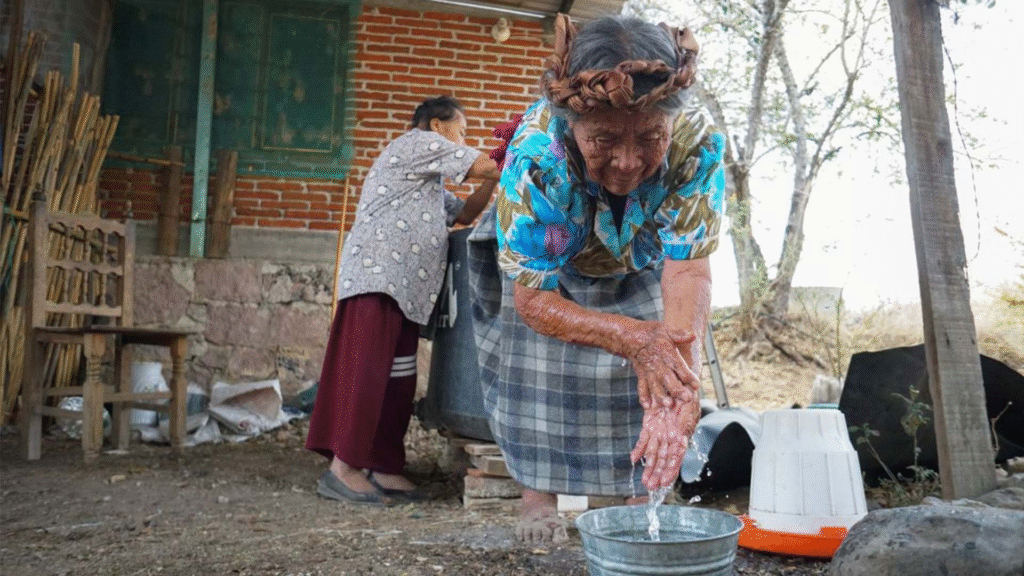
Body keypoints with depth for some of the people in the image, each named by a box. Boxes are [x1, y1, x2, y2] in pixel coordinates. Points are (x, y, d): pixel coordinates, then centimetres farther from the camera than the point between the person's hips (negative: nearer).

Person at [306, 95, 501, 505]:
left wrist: (494, 180, 19)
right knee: (367, 370, -12)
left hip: (404, 286, 10)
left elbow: (463, 214, 28)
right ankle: (343, 468, -11)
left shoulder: (430, 185, 32)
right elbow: (482, 166, 0)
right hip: (378, 275, -10)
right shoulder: (419, 142, 2)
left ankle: (383, 467, 10)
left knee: (397, 378, 6)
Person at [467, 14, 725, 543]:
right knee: (537, 348, -16)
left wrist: (682, 358, -61)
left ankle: (640, 495, 9)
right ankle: (537, 494, 4)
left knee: (657, 365, -11)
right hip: (547, 262, -1)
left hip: (639, 266, 2)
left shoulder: (697, 145, -36)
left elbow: (688, 267, -42)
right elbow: (533, 300, -37)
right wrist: (630, 337, -54)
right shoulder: (535, 153, -41)